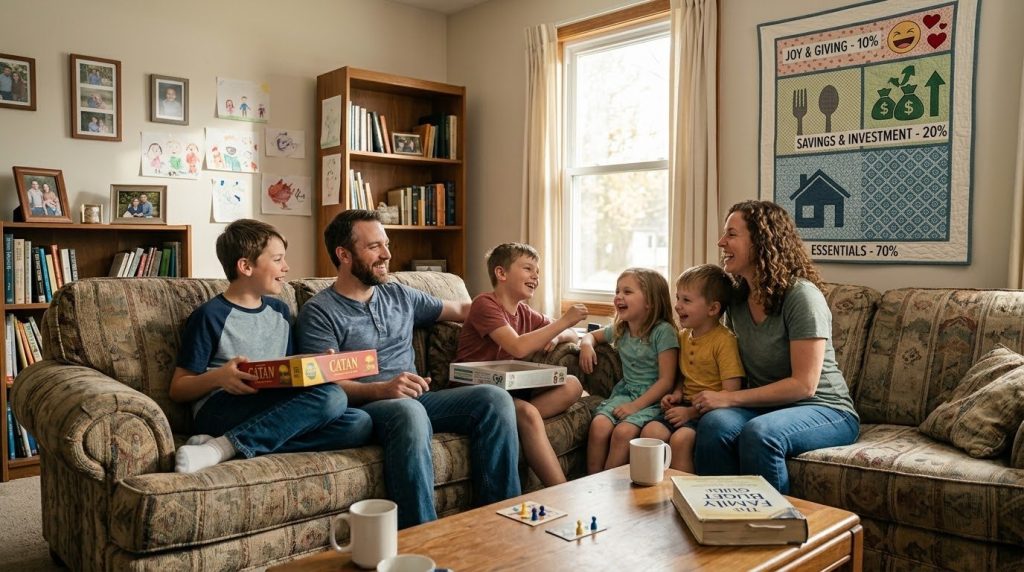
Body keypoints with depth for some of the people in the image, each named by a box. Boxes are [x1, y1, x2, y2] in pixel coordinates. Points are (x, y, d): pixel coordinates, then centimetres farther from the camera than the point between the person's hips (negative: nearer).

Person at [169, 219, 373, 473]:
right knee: (332, 396, -28)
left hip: (273, 415, 7)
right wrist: (217, 377, -19)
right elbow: (178, 389, 1)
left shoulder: (280, 311, 20)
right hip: (221, 412, -7)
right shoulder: (210, 316, 0)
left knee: (360, 423, -21)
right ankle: (222, 448, -27)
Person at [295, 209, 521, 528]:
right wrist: (381, 389, -27)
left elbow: (461, 310, 29)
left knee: (495, 398, -18)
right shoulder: (319, 313, 0)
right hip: (363, 407, -6)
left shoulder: (400, 296, 20)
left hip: (417, 398, 6)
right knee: (408, 412, -40)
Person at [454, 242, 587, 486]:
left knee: (572, 385, -11)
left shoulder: (524, 312, 14)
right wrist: (563, 321, -17)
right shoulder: (485, 304, -11)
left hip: (508, 387, 8)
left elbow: (572, 335, 21)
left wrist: (556, 336, -4)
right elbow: (518, 348, -24)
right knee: (528, 414, -34)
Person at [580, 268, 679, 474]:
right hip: (624, 392, 6)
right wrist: (586, 344, 5)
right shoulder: (619, 330, 9)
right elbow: (593, 334, 31)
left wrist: (635, 405, -20)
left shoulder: (663, 331, -11)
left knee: (623, 431, -30)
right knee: (598, 424, -23)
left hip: (652, 398, -5)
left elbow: (666, 381, -13)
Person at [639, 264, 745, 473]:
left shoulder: (724, 340, -13)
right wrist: (677, 393, 4)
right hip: (686, 405, 7)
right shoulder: (684, 335, 11)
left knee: (680, 438, -30)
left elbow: (731, 393, -17)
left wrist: (691, 412, -18)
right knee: (650, 431, -16)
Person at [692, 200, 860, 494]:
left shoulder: (802, 295, -15)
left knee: (759, 432, -36)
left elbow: (804, 385, -17)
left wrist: (730, 398, -19)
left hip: (825, 409, -5)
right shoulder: (737, 298, 7)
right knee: (714, 423, -28)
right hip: (766, 406, 5)